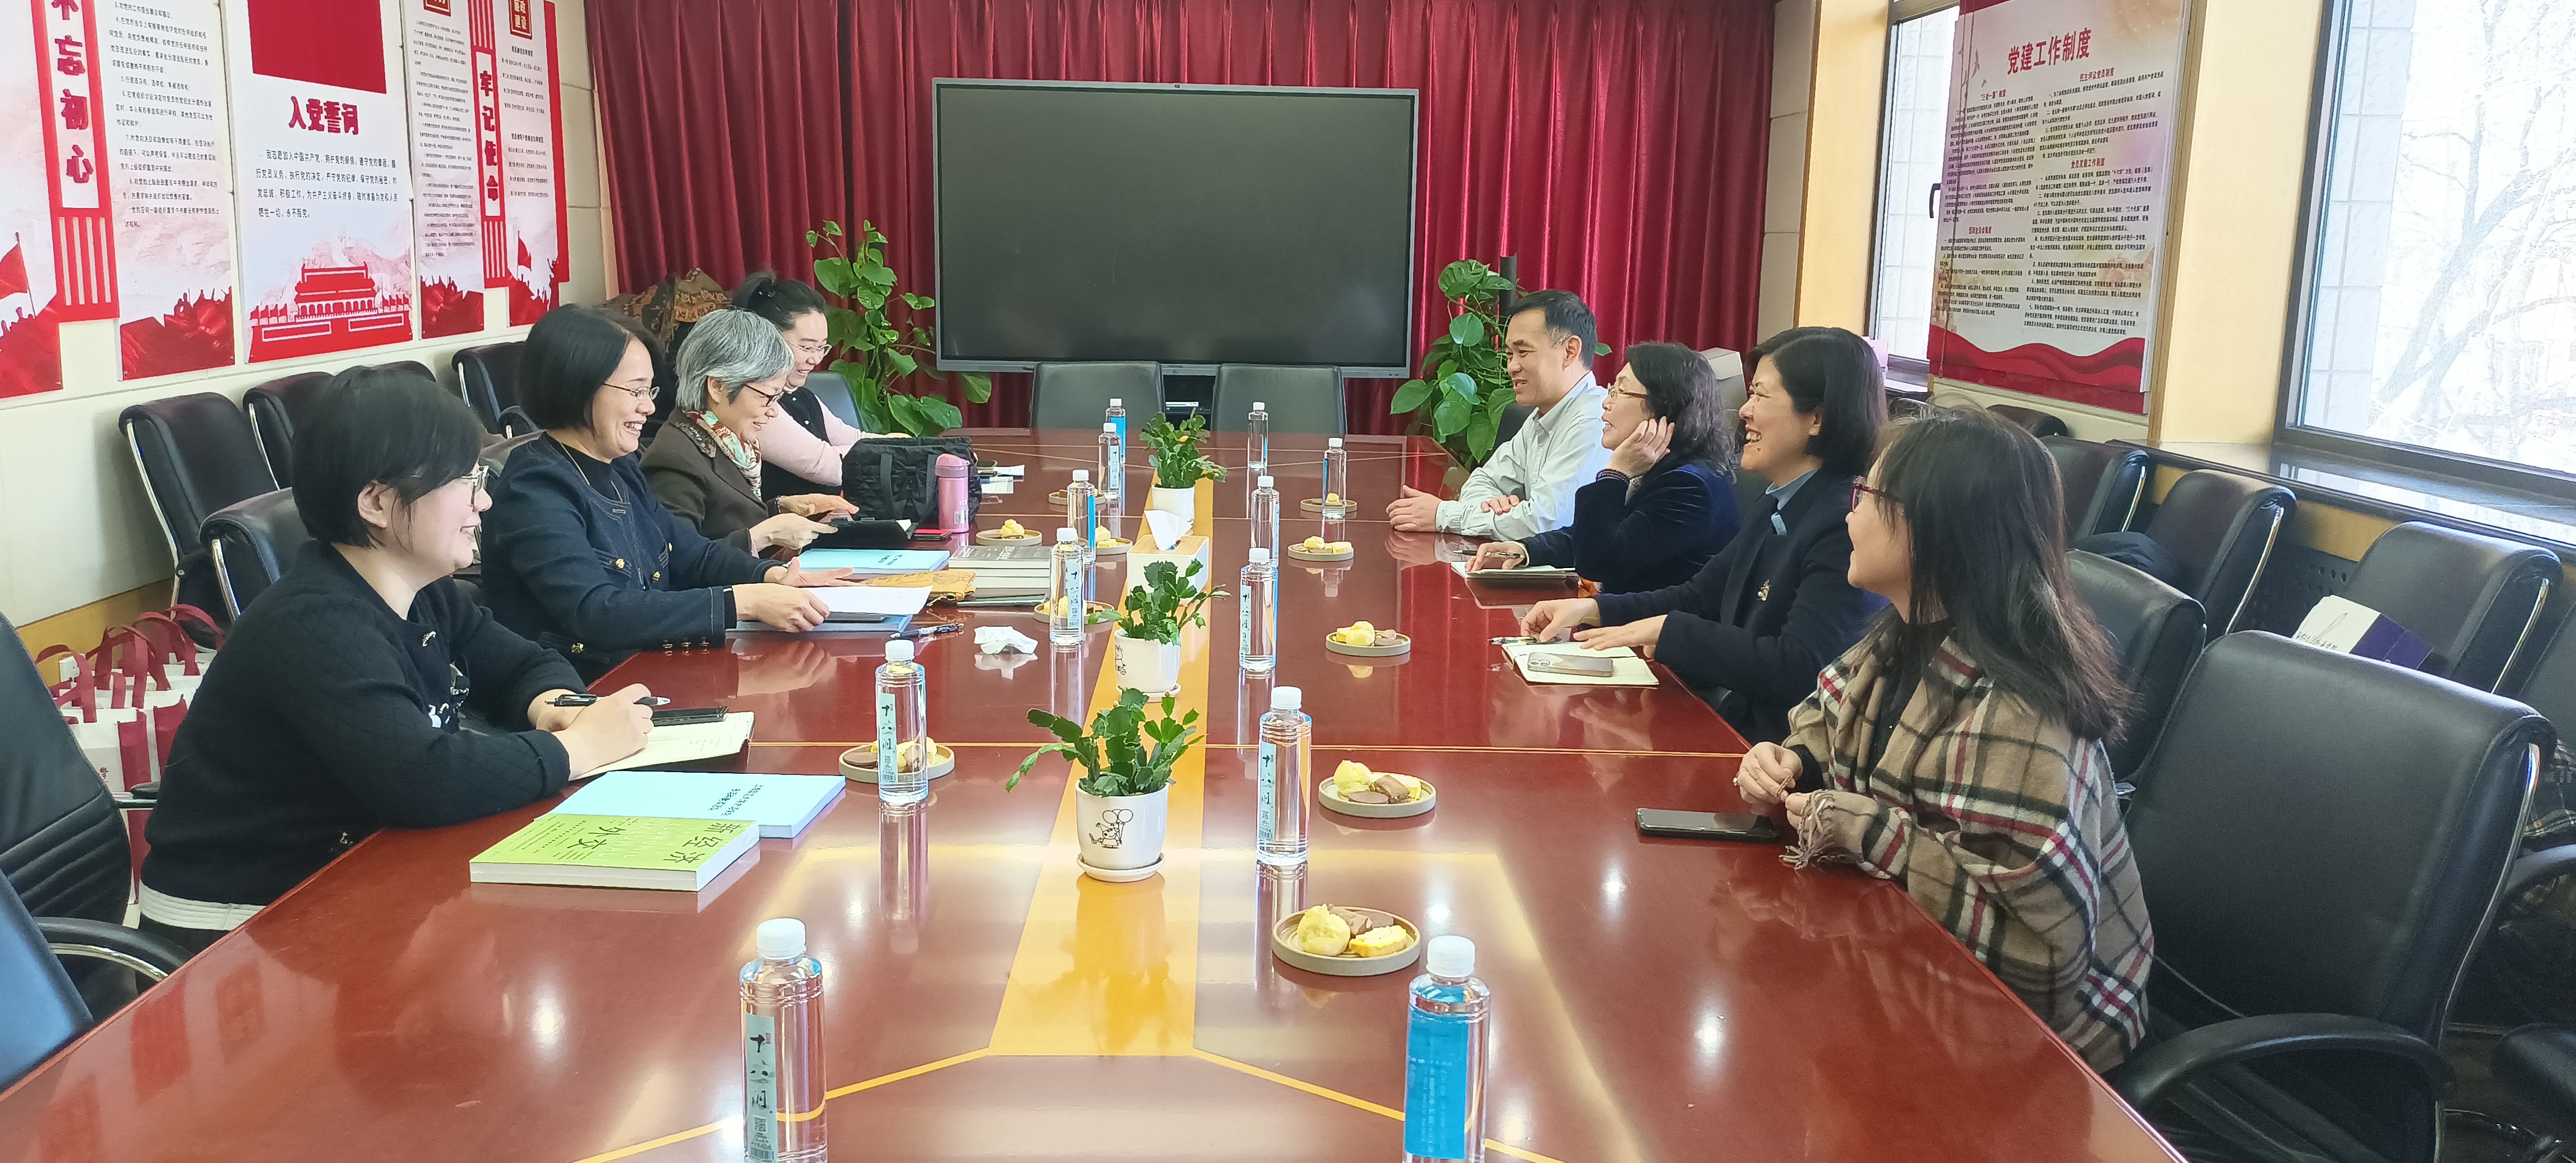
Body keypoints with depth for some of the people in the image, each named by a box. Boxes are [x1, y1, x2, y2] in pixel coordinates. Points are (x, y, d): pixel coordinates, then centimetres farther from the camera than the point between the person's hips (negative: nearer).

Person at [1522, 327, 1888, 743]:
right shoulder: (1777, 508, 13)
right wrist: (1591, 609, 5)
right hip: (1720, 715, 9)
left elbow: (1801, 668, -26)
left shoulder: (1849, 524, -20)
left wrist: (1667, 630, -19)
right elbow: (1699, 597, 19)